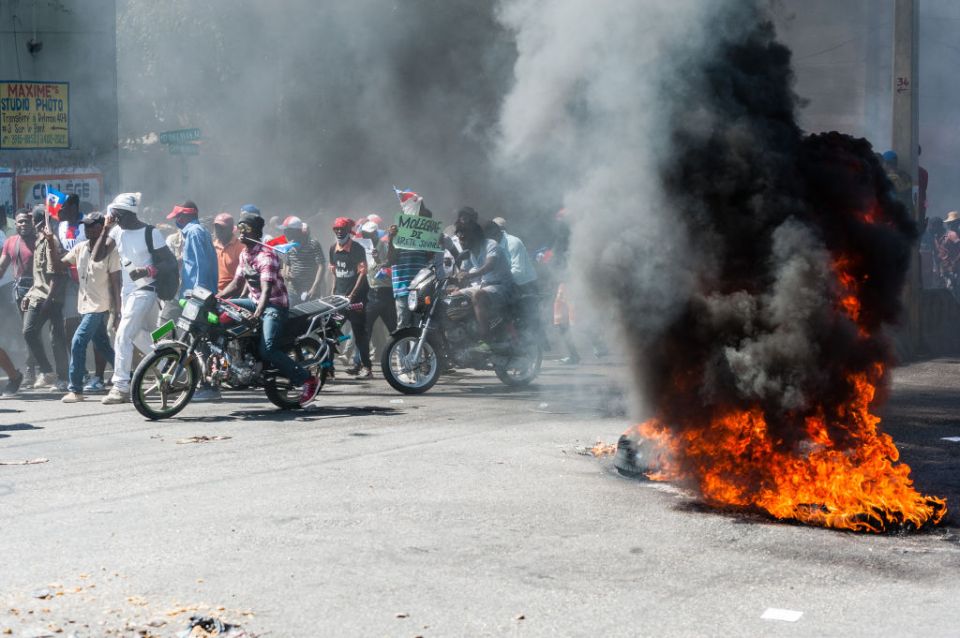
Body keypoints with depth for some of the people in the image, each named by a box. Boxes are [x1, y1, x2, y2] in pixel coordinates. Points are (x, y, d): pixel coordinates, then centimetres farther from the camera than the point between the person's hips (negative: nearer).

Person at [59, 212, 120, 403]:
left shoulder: (109, 251, -11)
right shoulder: (80, 248, 7)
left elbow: (116, 283, -11)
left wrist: (117, 311, -14)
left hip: (100, 306, -7)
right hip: (85, 305, 7)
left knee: (78, 342, -15)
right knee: (102, 346, 15)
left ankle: (75, 390, -9)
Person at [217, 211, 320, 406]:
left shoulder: (266, 255, -19)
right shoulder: (244, 254, 9)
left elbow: (267, 289, -29)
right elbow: (236, 283, 16)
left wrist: (257, 313, -43)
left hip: (274, 304, -9)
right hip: (256, 302, 9)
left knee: (267, 349, -25)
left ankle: (308, 380, -17)